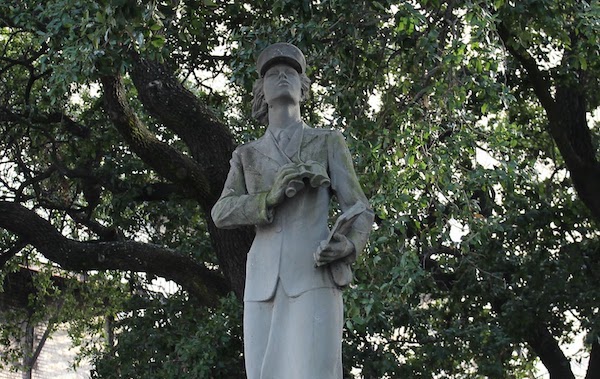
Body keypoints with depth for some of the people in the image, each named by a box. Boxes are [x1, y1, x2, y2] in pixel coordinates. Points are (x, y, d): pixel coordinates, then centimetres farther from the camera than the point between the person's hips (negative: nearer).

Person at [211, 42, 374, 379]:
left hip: (314, 278, -3)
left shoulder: (328, 142, 13)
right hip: (264, 286, 3)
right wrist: (272, 197, -15)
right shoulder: (247, 155, 21)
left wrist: (346, 246, -16)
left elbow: (359, 211, 8)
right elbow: (222, 213, 5)